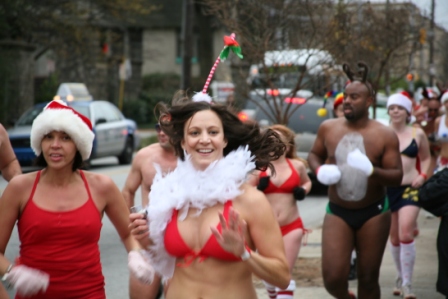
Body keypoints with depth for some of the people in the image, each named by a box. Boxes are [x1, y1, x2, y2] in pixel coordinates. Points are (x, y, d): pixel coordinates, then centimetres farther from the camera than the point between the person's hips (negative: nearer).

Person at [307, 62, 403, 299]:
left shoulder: (385, 135, -7)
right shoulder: (328, 128, 0)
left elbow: (397, 176, -9)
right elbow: (314, 154, 15)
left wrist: (373, 171, -29)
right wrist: (319, 171, -7)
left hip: (373, 214, -1)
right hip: (337, 213, 1)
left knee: (368, 279, 6)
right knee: (333, 278, -9)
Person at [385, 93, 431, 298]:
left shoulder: (417, 133, 3)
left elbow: (426, 158, 15)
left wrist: (423, 175, -1)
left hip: (410, 188, -1)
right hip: (387, 189, 1)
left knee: (406, 235, -15)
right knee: (394, 238, 12)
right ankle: (400, 278, 30)